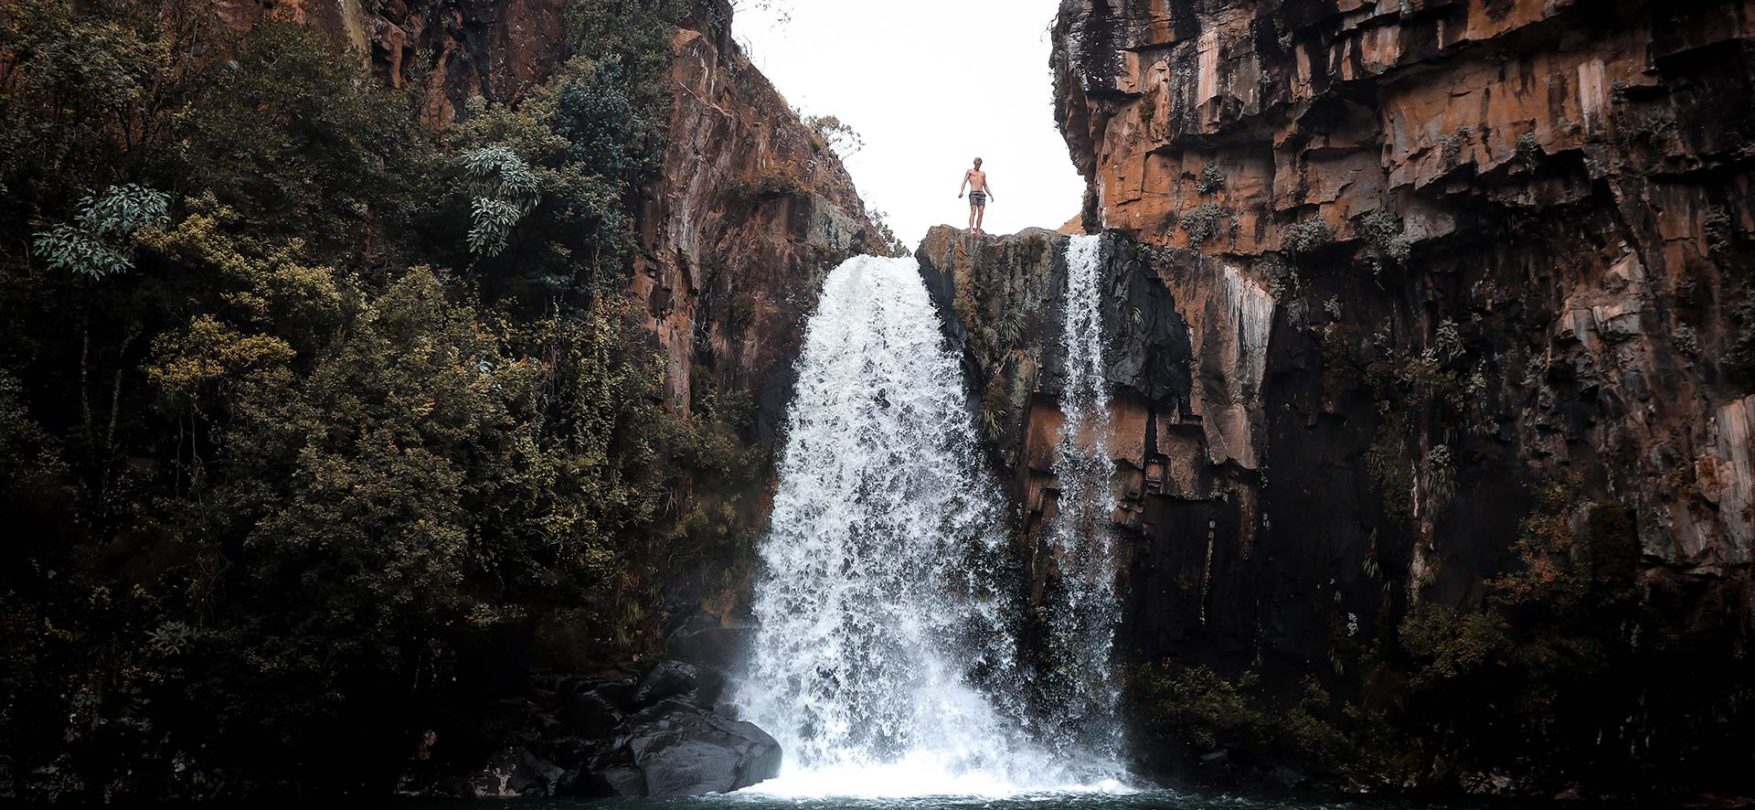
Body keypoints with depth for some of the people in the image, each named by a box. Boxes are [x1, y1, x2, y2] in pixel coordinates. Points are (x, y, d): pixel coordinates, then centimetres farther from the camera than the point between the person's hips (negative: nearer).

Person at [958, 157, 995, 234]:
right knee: (973, 211, -20)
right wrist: (961, 192, -14)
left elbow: (985, 186, 27)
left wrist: (991, 195, 14)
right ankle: (971, 230, -30)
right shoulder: (969, 172, 13)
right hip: (973, 193, -4)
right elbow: (964, 182, 3)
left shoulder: (983, 173, 25)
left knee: (981, 213, -7)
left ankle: (978, 231, -8)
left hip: (982, 194, 4)